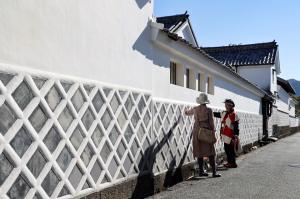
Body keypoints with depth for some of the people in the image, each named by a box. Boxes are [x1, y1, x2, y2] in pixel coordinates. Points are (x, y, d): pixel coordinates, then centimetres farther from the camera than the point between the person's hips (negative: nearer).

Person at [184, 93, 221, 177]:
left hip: (197, 131, 4)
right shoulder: (208, 110, -6)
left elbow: (187, 112, 25)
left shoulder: (195, 109, 4)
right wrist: (213, 133, 5)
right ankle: (214, 172, -5)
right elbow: (211, 122, -4)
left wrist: (186, 110, 49)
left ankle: (201, 171, 14)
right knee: (210, 152, -2)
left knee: (199, 151, 10)